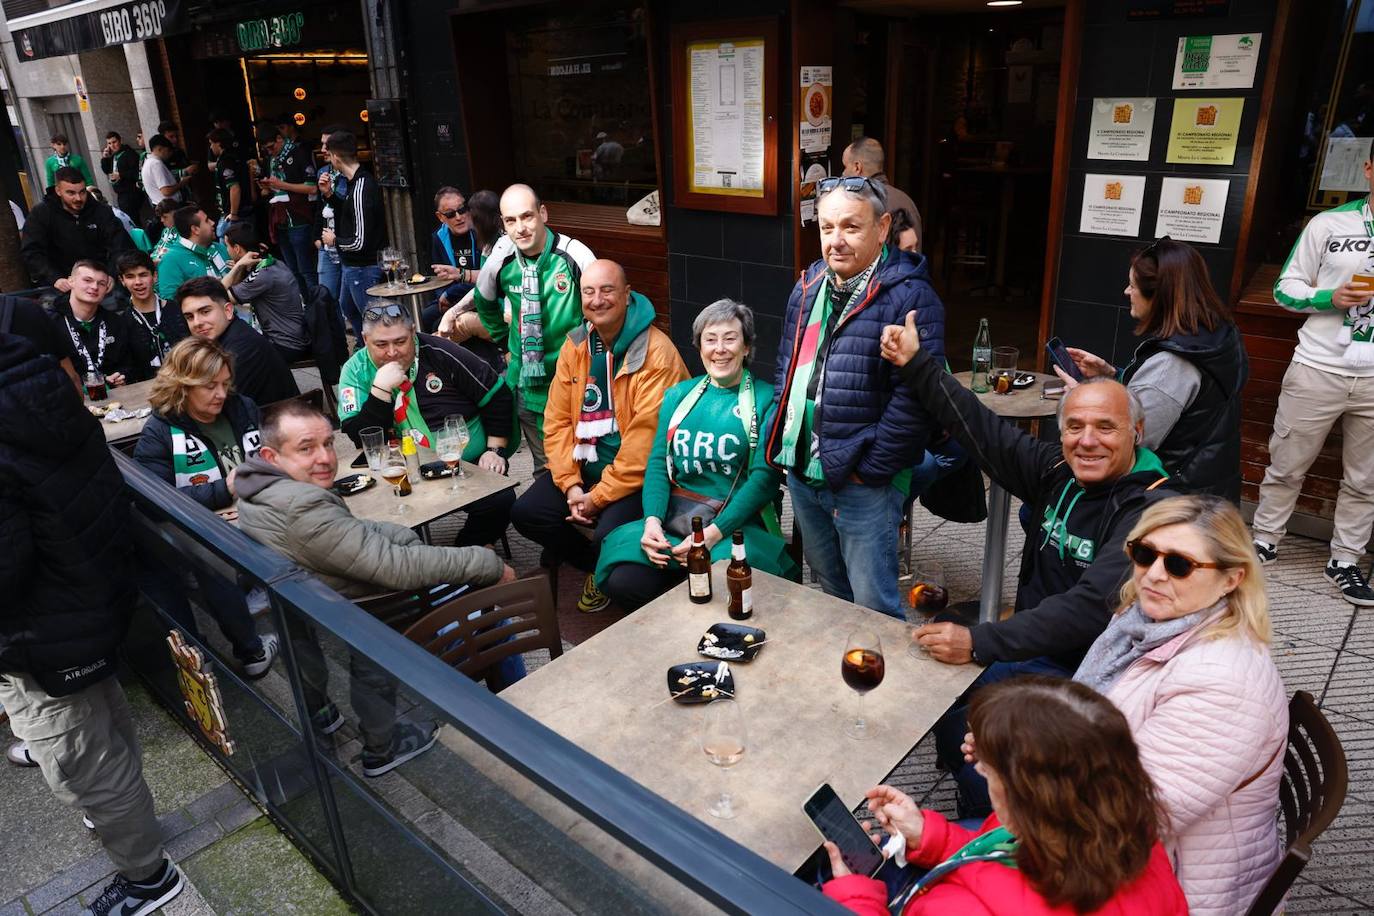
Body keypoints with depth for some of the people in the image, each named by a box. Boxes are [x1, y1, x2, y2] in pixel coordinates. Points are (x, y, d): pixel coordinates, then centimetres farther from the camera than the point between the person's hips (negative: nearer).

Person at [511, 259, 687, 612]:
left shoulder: (656, 351, -17)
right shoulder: (574, 347, 5)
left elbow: (646, 437, -21)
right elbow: (557, 420, 4)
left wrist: (600, 496, -18)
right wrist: (570, 484, -9)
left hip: (638, 474, -6)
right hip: (585, 465, 7)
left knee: (608, 536, -28)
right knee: (525, 513, -7)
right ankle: (594, 564, 17)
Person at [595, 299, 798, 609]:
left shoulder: (765, 399, 1)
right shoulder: (678, 394, 14)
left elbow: (765, 476, -8)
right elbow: (658, 463, 8)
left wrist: (714, 532, -19)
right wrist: (652, 520, -11)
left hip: (736, 523, -3)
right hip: (673, 517, 4)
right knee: (621, 580, -22)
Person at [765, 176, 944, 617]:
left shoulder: (910, 297, -16)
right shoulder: (809, 287, 8)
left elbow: (915, 396, -21)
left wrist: (869, 468, -18)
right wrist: (781, 441, 8)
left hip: (864, 482, -7)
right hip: (801, 472, 7)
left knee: (872, 604, 3)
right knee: (828, 583, 26)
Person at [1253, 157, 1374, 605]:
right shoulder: (1329, 224, 0)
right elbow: (1286, 288, 2)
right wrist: (1330, 298, -15)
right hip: (1319, 370, -2)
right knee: (1288, 465, 9)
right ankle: (1265, 539, 26)